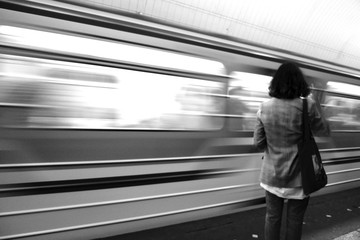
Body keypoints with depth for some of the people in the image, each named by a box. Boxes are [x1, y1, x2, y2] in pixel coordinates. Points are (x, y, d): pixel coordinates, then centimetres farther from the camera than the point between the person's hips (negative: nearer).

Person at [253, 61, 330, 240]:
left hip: (271, 175, 2)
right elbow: (324, 131, 2)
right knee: (294, 221, 16)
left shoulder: (264, 108, -8)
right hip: (298, 177, -2)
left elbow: (258, 143, -4)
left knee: (272, 217, 18)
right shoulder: (308, 106, -16)